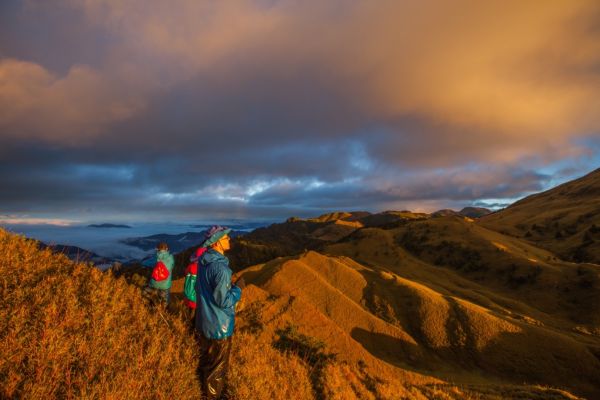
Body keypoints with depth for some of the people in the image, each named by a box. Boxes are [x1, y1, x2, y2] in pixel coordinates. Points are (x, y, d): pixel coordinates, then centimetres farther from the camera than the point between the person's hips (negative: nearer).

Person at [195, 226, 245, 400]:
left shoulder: (203, 261, -3)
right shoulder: (220, 268, -31)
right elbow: (224, 301, -27)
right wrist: (239, 287, -14)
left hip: (203, 321, 9)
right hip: (219, 326, -9)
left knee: (206, 357, 30)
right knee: (218, 366, 14)